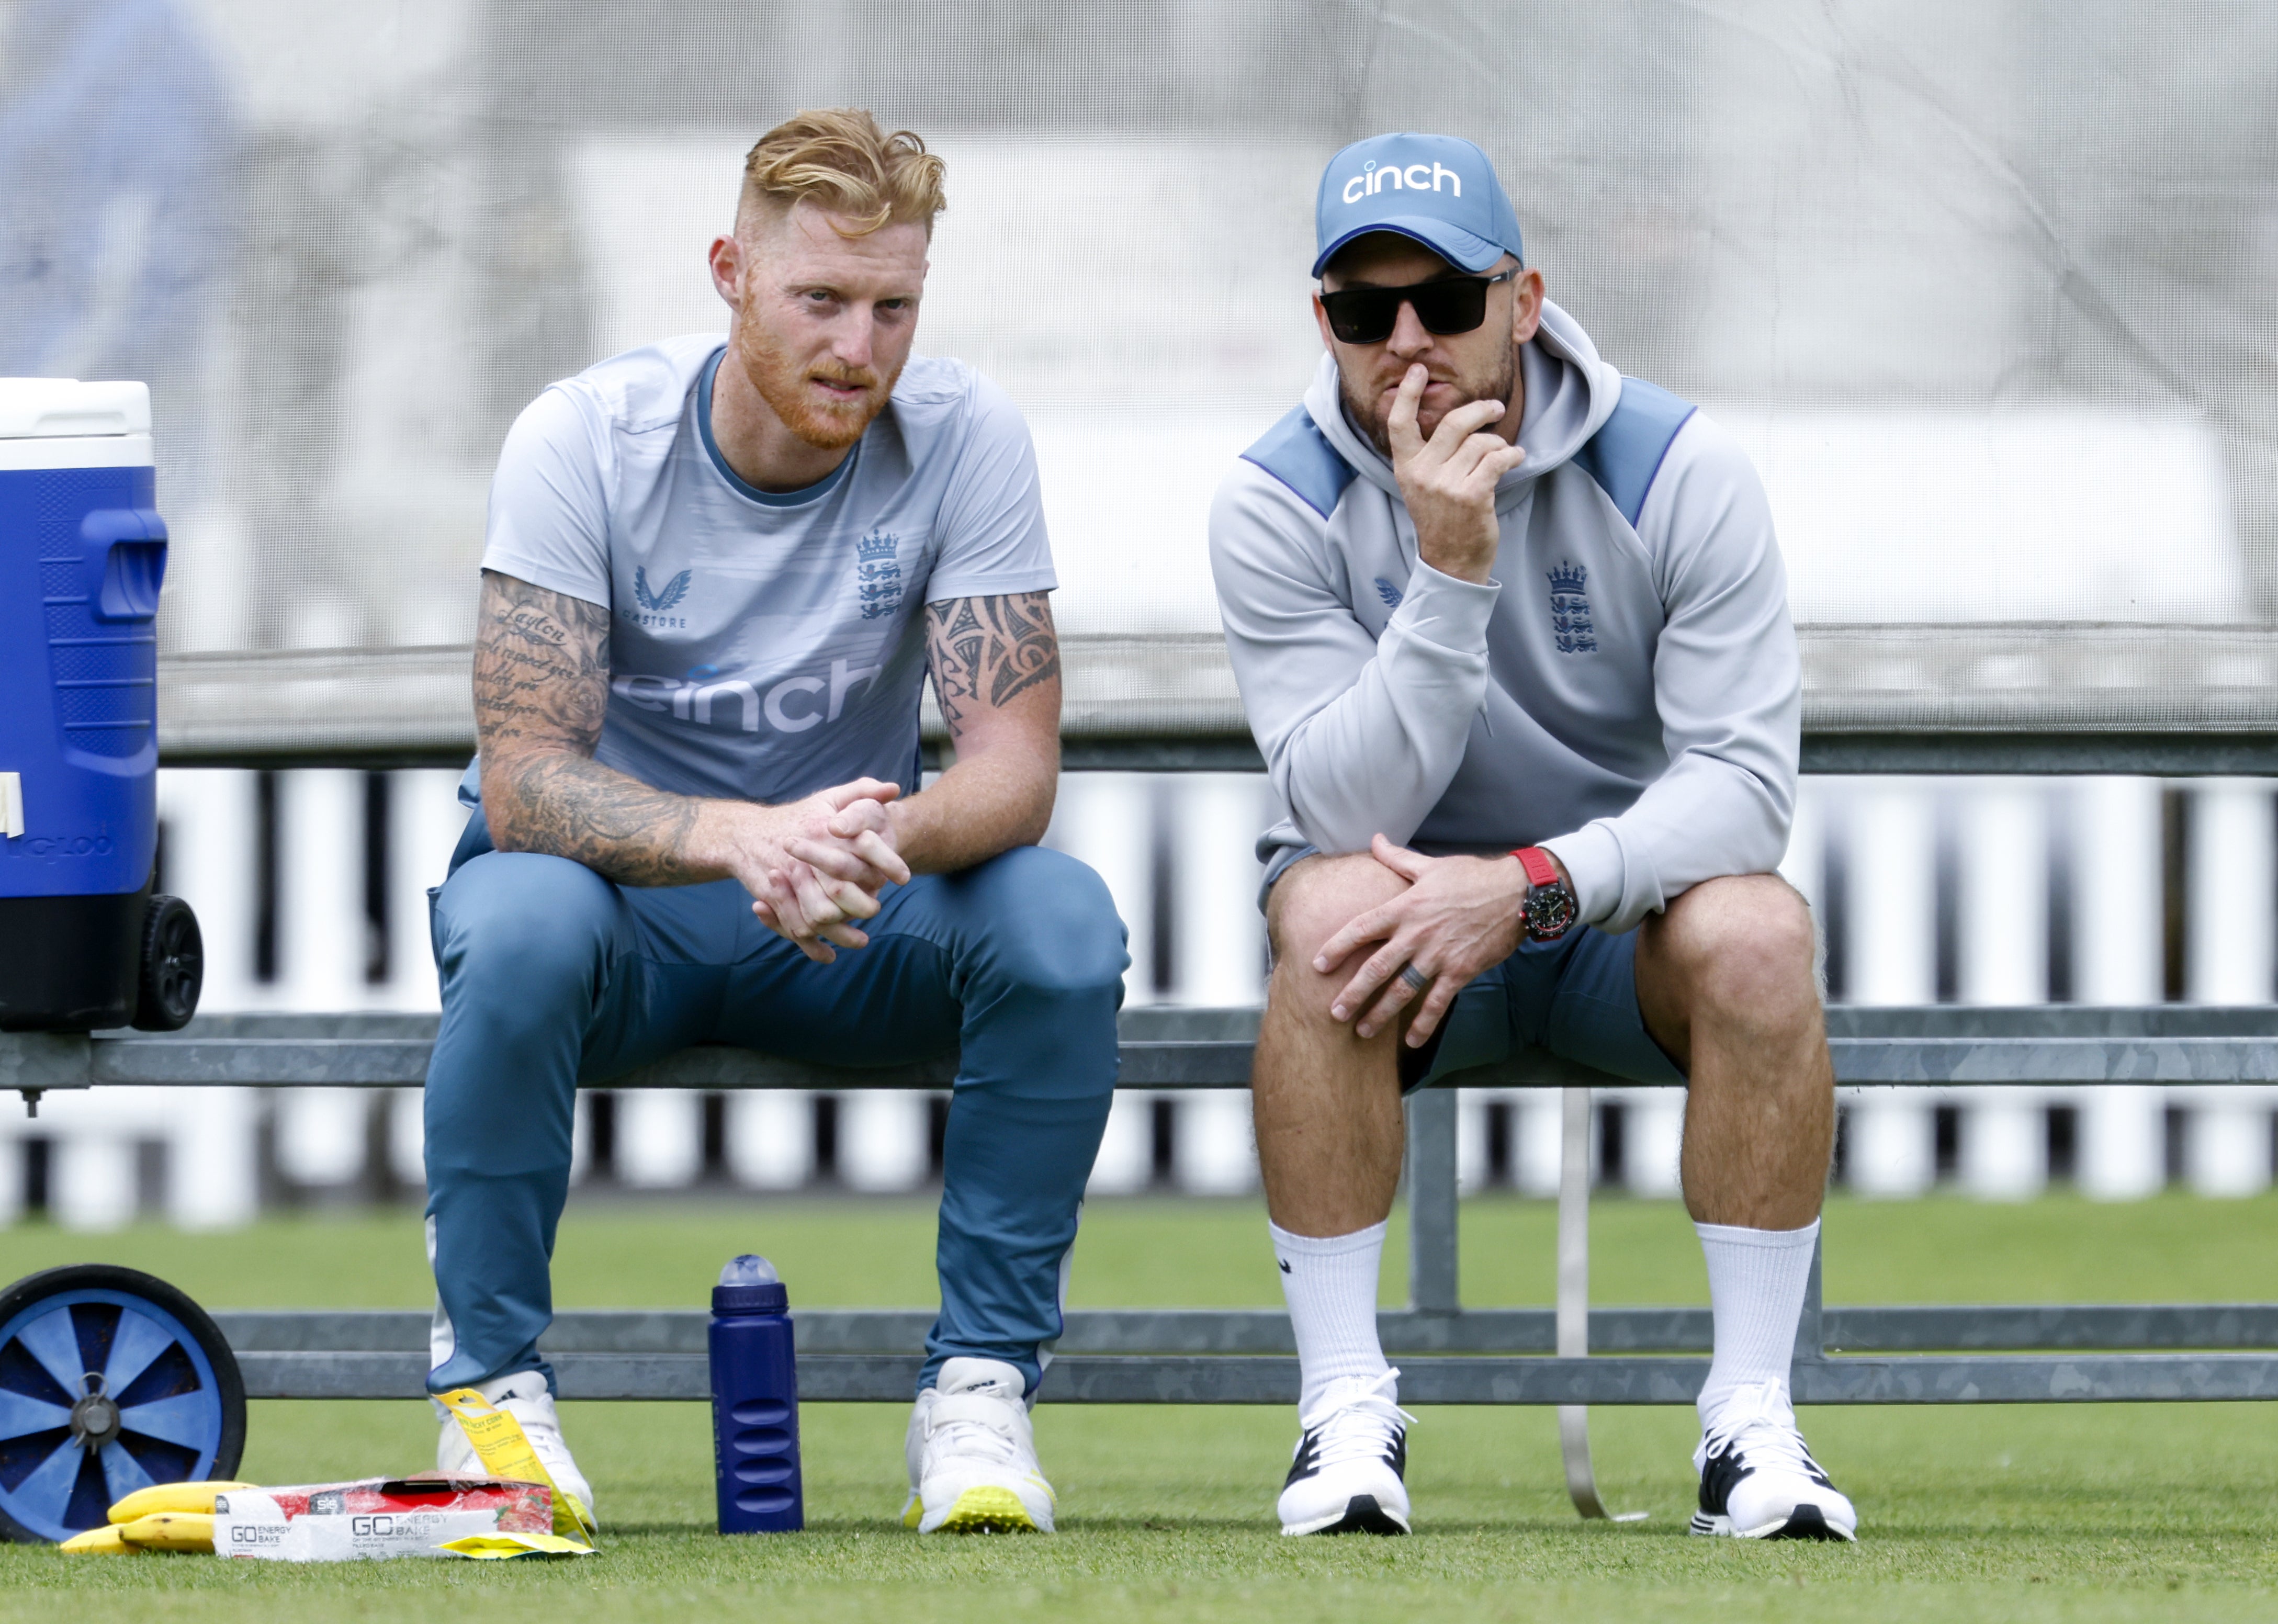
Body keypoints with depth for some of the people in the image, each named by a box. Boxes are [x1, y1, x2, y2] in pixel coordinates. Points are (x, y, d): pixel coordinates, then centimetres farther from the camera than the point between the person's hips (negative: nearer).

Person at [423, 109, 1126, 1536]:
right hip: (621, 896, -2)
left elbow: (1016, 760, -18)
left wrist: (886, 838, -43)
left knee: (1063, 924, -28)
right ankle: (492, 1378, -18)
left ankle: (982, 1384, -15)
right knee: (522, 924, -37)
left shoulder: (965, 439, -13)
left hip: (849, 930, 2)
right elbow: (524, 774, -25)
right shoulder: (585, 441, -18)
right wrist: (748, 838, -46)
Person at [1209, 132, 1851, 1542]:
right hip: (1419, 902, 0)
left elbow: (1746, 778, -20)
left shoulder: (1682, 473, -13)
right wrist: (1450, 573, -34)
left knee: (1758, 930, -33)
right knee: (1329, 913, -34)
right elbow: (1349, 812, -22)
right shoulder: (1277, 508, -12)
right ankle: (1348, 1411, -28)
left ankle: (1752, 1416, -26)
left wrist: (1530, 885, -34)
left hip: (1625, 911, 0)